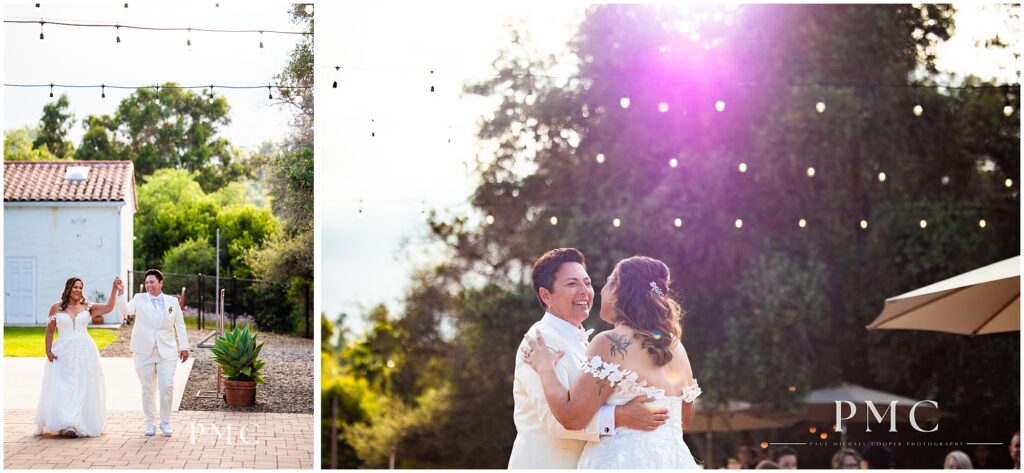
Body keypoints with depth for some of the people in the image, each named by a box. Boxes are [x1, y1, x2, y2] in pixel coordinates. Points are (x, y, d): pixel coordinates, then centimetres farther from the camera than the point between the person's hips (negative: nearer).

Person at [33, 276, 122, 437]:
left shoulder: (87, 307, 6)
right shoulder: (56, 308, 4)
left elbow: (108, 307, -4)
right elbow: (50, 331, 7)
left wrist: (114, 289, -14)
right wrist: (48, 351, -2)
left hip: (84, 352, 1)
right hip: (63, 353, -1)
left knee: (84, 388, 2)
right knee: (62, 388, -8)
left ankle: (83, 424, 8)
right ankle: (66, 425, -9)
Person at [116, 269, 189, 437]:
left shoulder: (172, 301, 8)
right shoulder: (139, 299, 4)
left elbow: (180, 325, 11)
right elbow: (124, 310, -12)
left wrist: (184, 347, 8)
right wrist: (121, 293, -25)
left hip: (166, 352, 0)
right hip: (144, 352, 0)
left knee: (167, 387, -9)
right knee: (147, 389, 5)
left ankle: (165, 422, 6)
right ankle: (150, 423, 14)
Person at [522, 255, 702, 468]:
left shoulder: (611, 343, -12)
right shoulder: (675, 345, 8)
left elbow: (571, 416, -16)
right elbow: (685, 418, 20)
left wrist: (545, 368, -2)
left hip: (624, 461, -7)